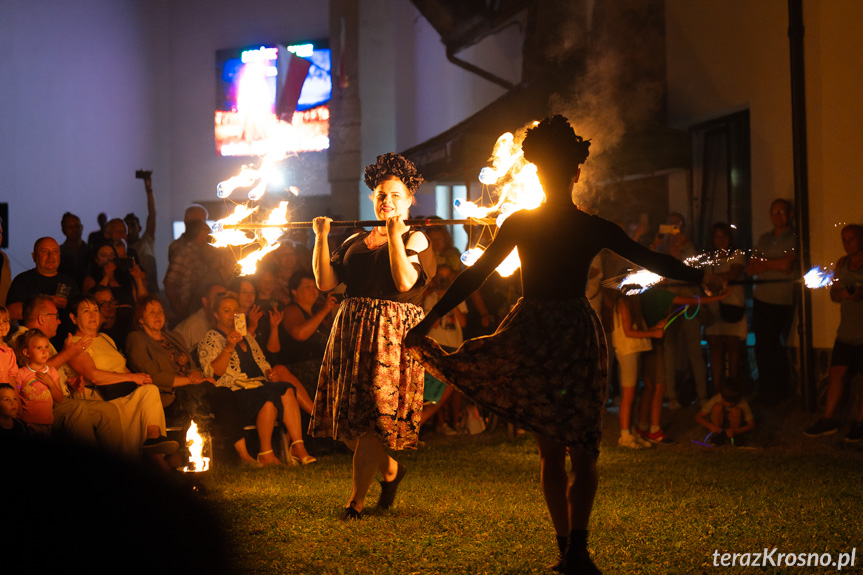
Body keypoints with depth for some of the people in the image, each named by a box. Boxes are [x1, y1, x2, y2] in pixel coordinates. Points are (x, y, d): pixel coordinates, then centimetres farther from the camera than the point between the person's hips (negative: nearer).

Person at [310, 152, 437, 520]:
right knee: (350, 417, 4)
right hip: (351, 332, 5)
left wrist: (394, 235, -16)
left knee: (375, 417, -10)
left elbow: (405, 282, -15)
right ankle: (390, 471, 28)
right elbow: (325, 282, 7)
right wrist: (322, 238, 1)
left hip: (393, 336, -5)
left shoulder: (416, 239, 3)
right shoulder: (355, 242, 17)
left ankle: (356, 500, -4)